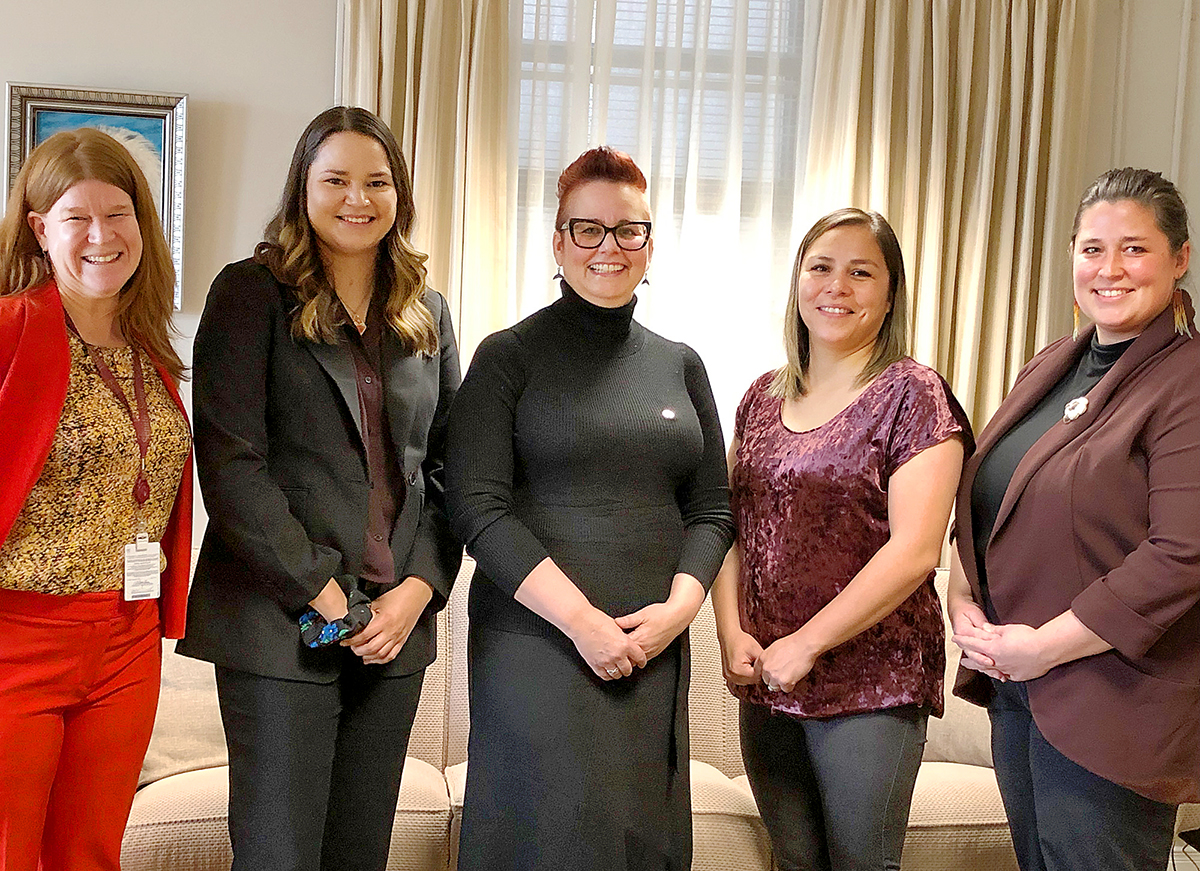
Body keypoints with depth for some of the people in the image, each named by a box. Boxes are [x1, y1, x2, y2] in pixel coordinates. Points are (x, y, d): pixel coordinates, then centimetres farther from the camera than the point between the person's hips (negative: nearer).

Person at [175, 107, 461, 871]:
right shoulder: (252, 293, -1)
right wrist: (323, 595, -12)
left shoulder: (429, 315, 13)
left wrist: (419, 588, -2)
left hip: (398, 626, 4)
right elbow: (229, 460, -10)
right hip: (282, 626, -4)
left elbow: (448, 466, 12)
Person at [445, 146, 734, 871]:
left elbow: (712, 508, 11)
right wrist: (581, 619, -15)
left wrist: (678, 607, -6)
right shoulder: (510, 357, -1)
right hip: (537, 643, -4)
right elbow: (477, 506, -9)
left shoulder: (680, 366, 11)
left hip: (654, 649, 4)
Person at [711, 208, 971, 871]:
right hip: (763, 676, 5)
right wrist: (732, 633, -5)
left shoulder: (912, 395, -8)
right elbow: (729, 523, 11)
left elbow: (914, 549, -16)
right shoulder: (764, 397, 10)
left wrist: (804, 645, -15)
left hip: (869, 685, -5)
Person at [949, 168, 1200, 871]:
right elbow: (981, 501, 15)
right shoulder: (1052, 367, 11)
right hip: (1013, 688, 7)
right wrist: (963, 598, -2)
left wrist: (1046, 645, -17)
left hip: (1111, 707, -7)